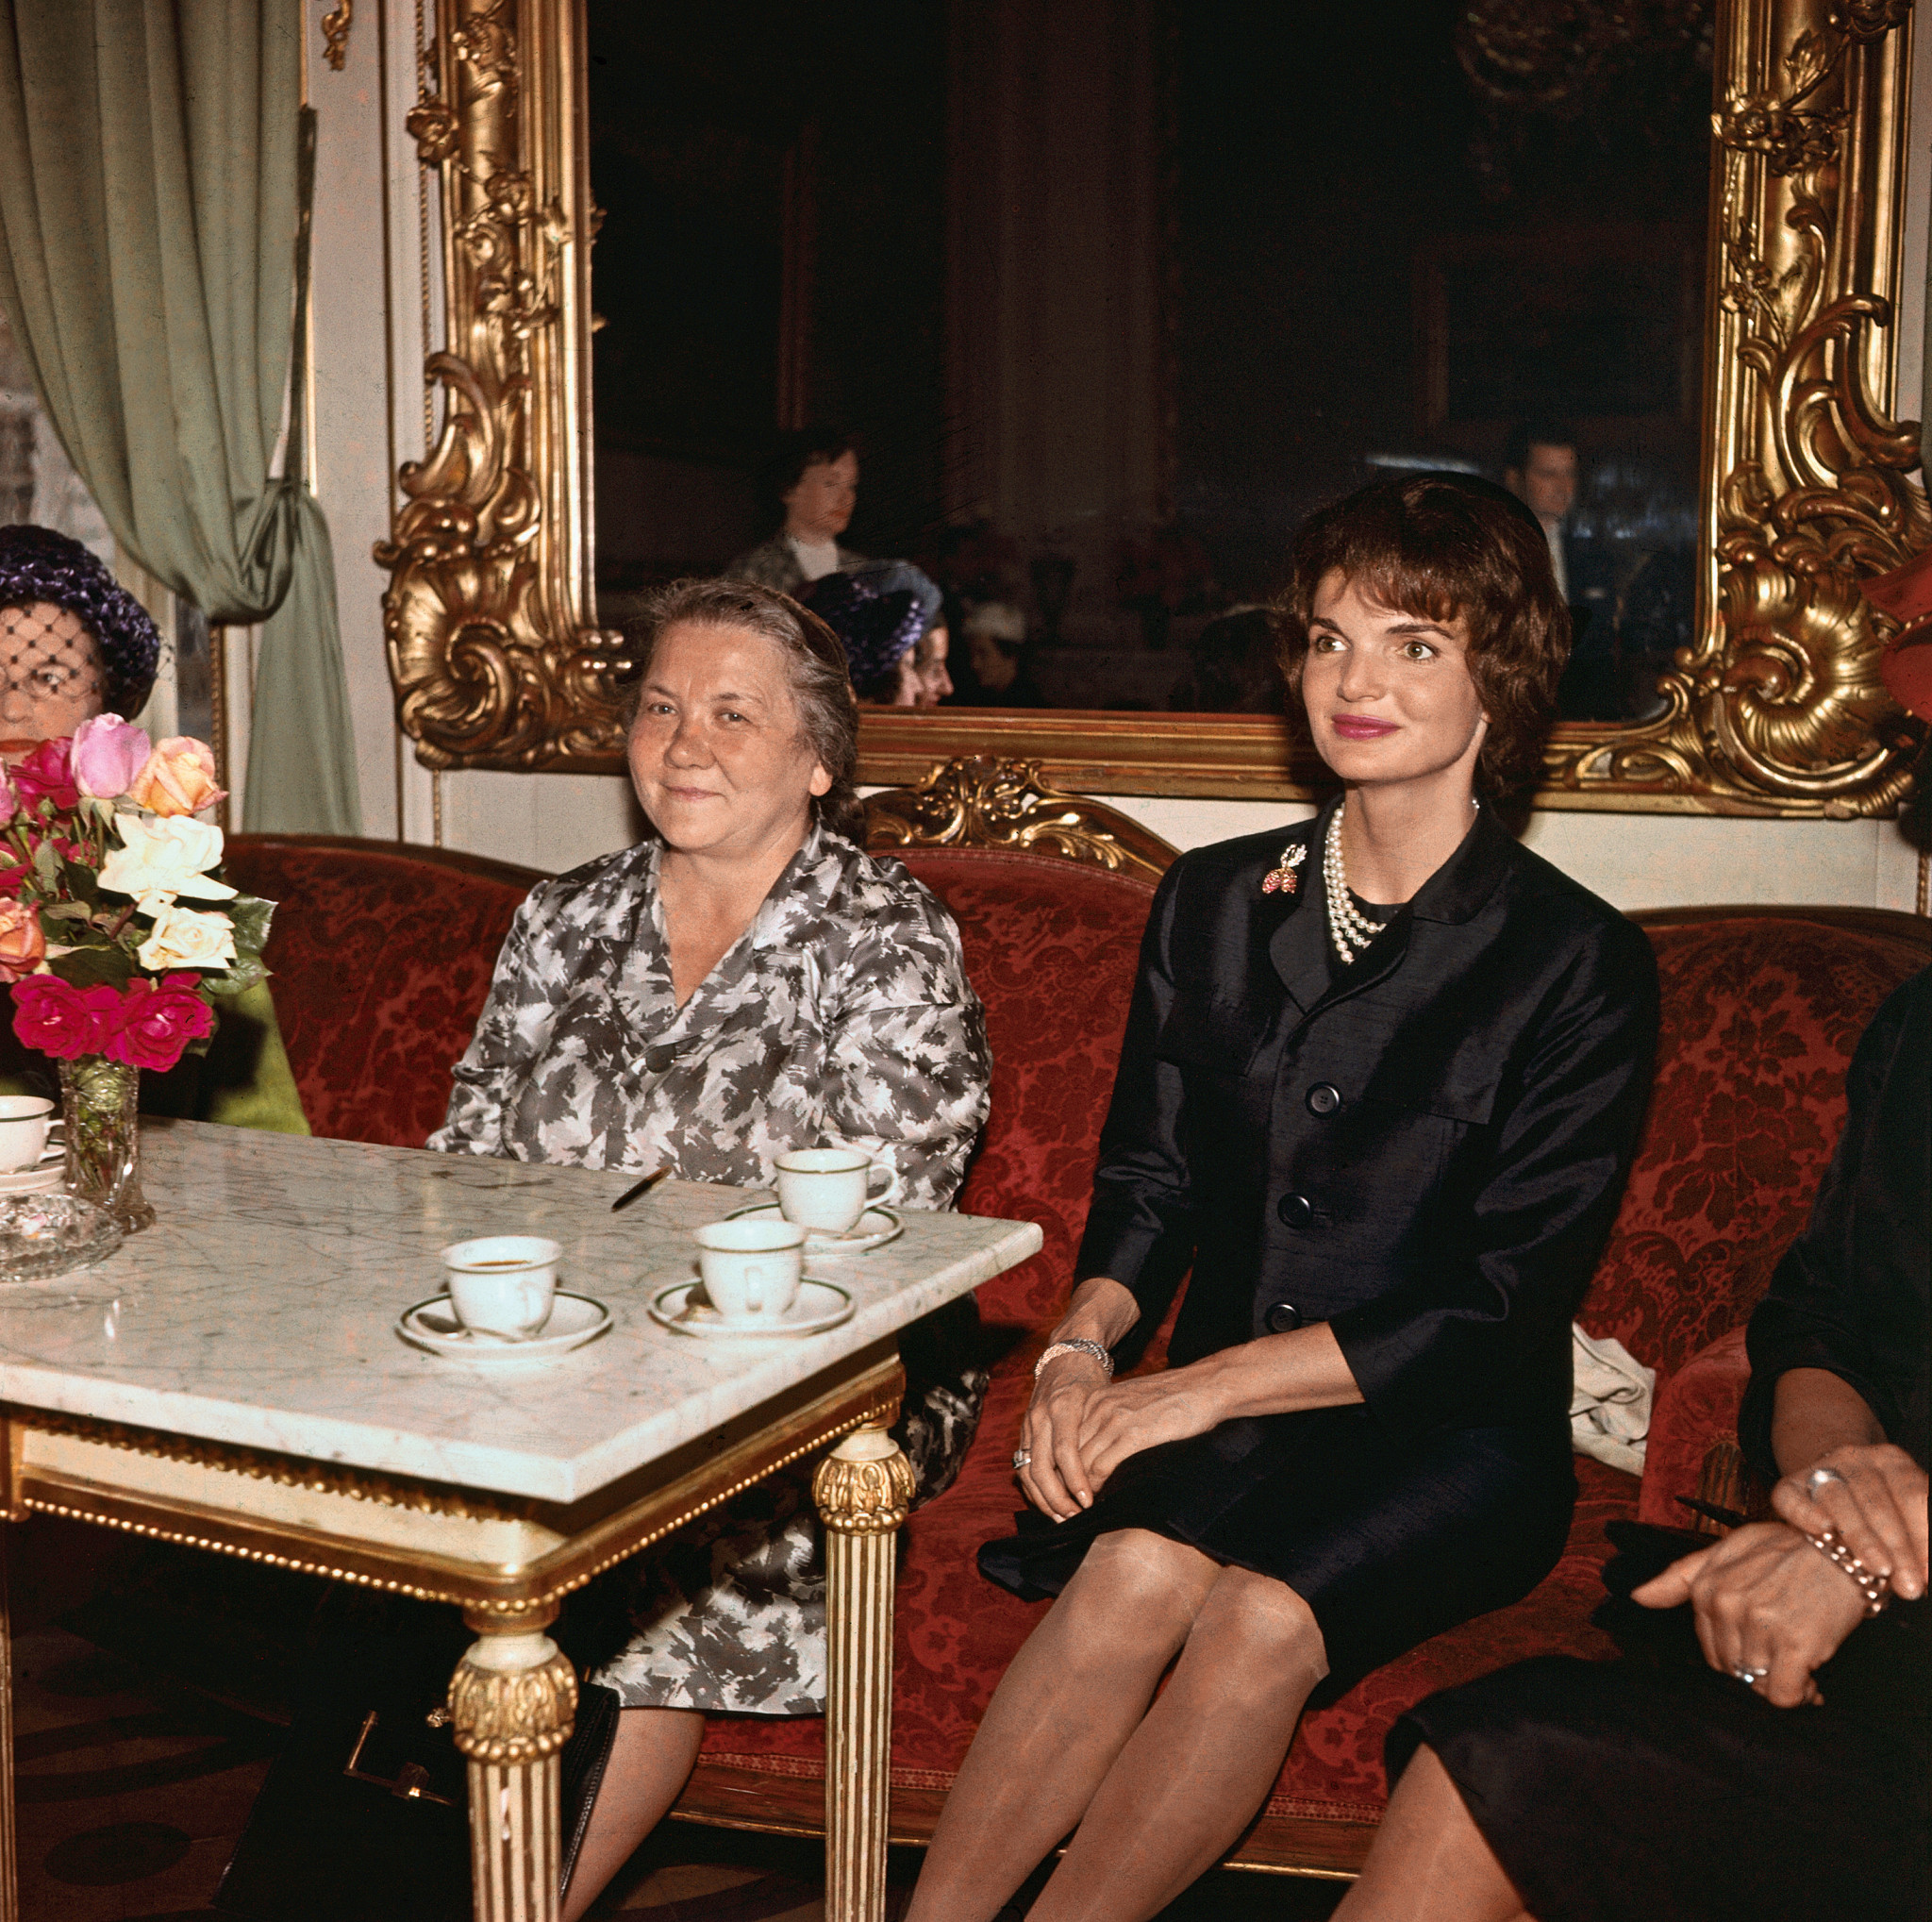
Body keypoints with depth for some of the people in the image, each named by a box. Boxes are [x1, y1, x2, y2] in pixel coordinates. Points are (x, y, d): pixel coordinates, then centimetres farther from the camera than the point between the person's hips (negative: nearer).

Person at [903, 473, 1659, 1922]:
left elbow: (1502, 1300, -9)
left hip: (1453, 1434, -2)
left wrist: (1204, 1386, -16)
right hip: (1216, 1405, 3)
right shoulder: (1214, 904, 11)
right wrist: (1083, 1346, -9)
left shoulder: (1583, 963, -3)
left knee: (1265, 1616, -31)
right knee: (1137, 1571, -28)